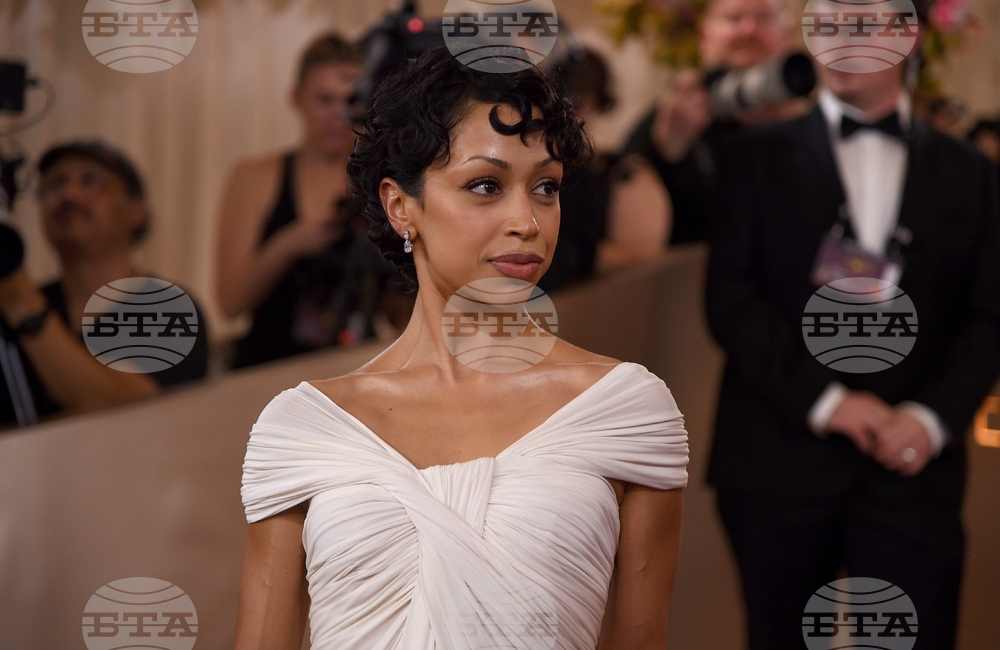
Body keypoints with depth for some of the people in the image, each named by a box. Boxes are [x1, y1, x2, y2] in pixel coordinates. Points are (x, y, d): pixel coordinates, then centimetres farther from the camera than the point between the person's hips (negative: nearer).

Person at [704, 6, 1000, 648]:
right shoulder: (759, 158, 8)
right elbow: (730, 297, -1)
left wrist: (933, 416, -10)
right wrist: (821, 398, -12)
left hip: (912, 467, 1)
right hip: (779, 462, 0)